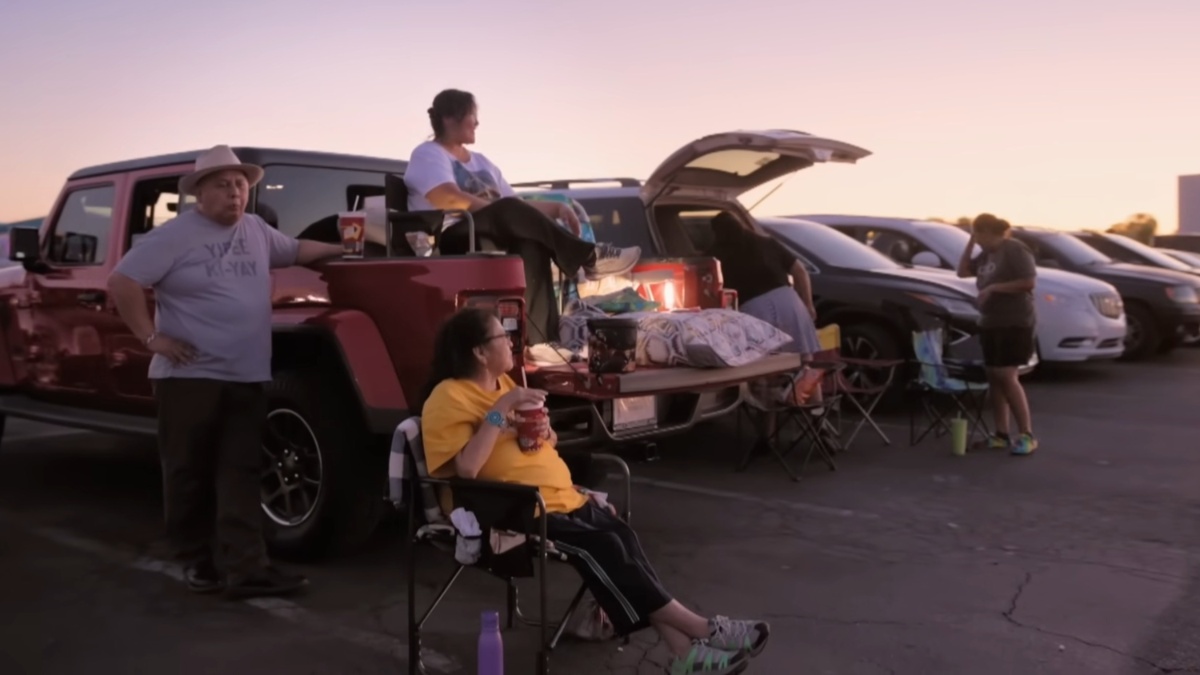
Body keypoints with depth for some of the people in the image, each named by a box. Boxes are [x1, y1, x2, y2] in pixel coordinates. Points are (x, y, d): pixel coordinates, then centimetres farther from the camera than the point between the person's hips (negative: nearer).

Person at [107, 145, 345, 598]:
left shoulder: (256, 231, 12)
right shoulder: (174, 236, -7)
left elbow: (295, 251, 30)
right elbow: (121, 283, -9)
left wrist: (343, 249, 21)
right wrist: (151, 338, -11)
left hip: (247, 378, 5)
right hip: (189, 376, -5)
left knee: (241, 475, 1)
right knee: (190, 474, 5)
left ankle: (245, 569, 0)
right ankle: (196, 562, 20)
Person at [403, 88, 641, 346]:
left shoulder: (480, 161, 25)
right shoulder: (427, 154, 3)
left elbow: (518, 205, 20)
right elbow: (448, 199, -17)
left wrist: (556, 207, 4)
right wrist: (499, 209, -15)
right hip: (448, 242, -6)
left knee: (533, 245, -28)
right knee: (510, 211, -32)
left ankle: (540, 338, -41)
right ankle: (588, 257, -26)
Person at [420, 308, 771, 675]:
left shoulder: (502, 383, 16)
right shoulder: (449, 397, -10)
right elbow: (466, 469, -23)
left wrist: (543, 433, 2)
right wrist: (500, 410, -22)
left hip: (561, 496, 8)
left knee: (620, 534, -16)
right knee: (600, 546, -23)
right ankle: (701, 629, -16)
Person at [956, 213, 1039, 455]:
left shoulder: (1015, 249, -11)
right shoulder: (987, 254, 14)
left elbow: (1029, 281, -19)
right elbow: (962, 271, 18)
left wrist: (994, 287, -17)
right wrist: (970, 243, 9)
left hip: (1015, 323, -9)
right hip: (990, 323, 9)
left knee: (1006, 376, -13)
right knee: (994, 377, 6)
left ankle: (1027, 435, -8)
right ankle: (1001, 434, 11)